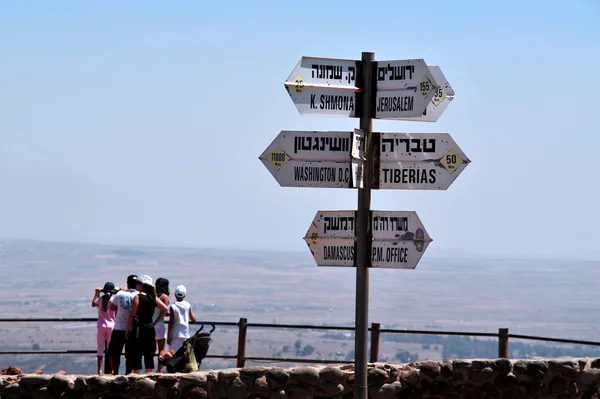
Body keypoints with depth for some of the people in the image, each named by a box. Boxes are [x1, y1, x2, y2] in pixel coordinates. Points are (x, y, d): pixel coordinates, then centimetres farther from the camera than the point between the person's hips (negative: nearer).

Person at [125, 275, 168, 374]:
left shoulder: (137, 297, -8)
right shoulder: (154, 298, 7)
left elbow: (132, 315, -10)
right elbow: (165, 309, 6)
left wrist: (127, 329, -6)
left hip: (139, 328, -5)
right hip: (150, 328, 5)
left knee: (137, 354, -2)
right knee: (149, 354, 8)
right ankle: (149, 374, 5)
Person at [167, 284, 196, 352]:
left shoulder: (173, 307, -8)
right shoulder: (188, 306, 0)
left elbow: (171, 322, -9)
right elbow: (193, 319, 8)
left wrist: (169, 336, -5)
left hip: (175, 334, -3)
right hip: (185, 334, 3)